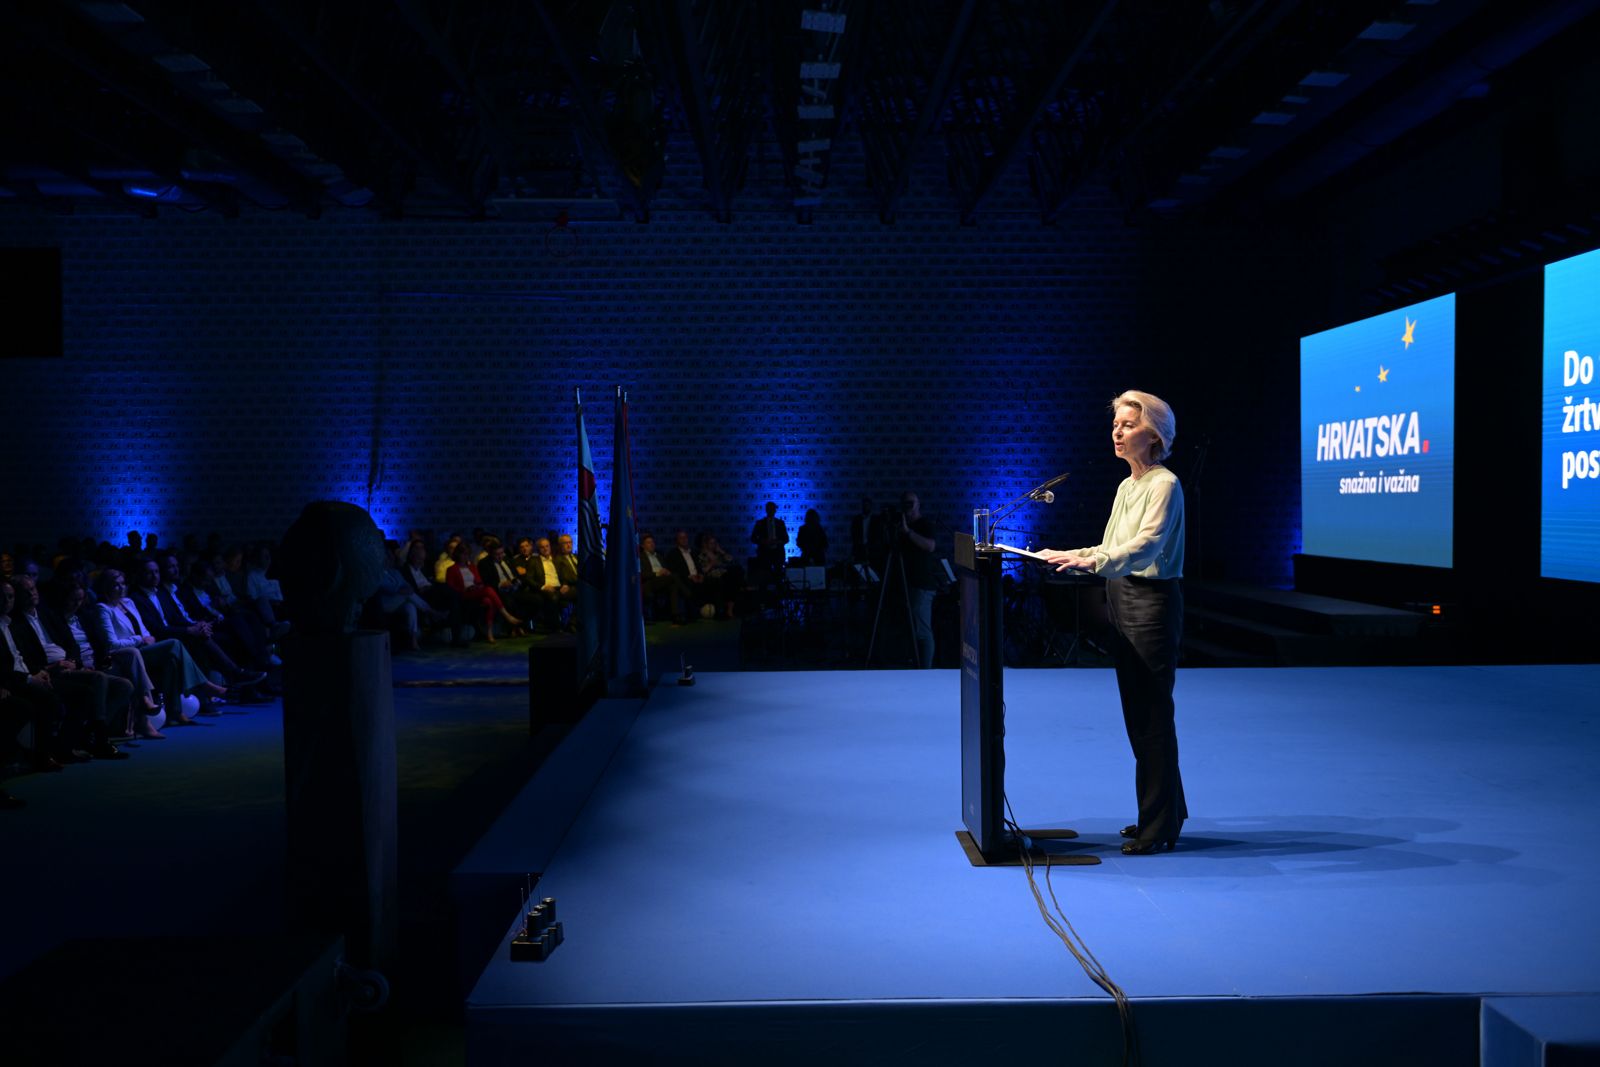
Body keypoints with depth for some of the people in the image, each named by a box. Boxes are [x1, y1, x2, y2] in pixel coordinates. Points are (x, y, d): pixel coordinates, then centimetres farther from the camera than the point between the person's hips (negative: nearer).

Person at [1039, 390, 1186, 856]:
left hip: (1154, 602, -9)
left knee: (1151, 716, -5)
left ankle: (1157, 828, 4)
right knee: (1137, 714, 14)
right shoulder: (1125, 487, 15)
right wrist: (1068, 555, 10)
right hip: (1122, 600, 9)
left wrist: (1091, 561, -39)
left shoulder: (1164, 485, -11)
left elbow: (1145, 546, -26)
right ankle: (1166, 812, 27)